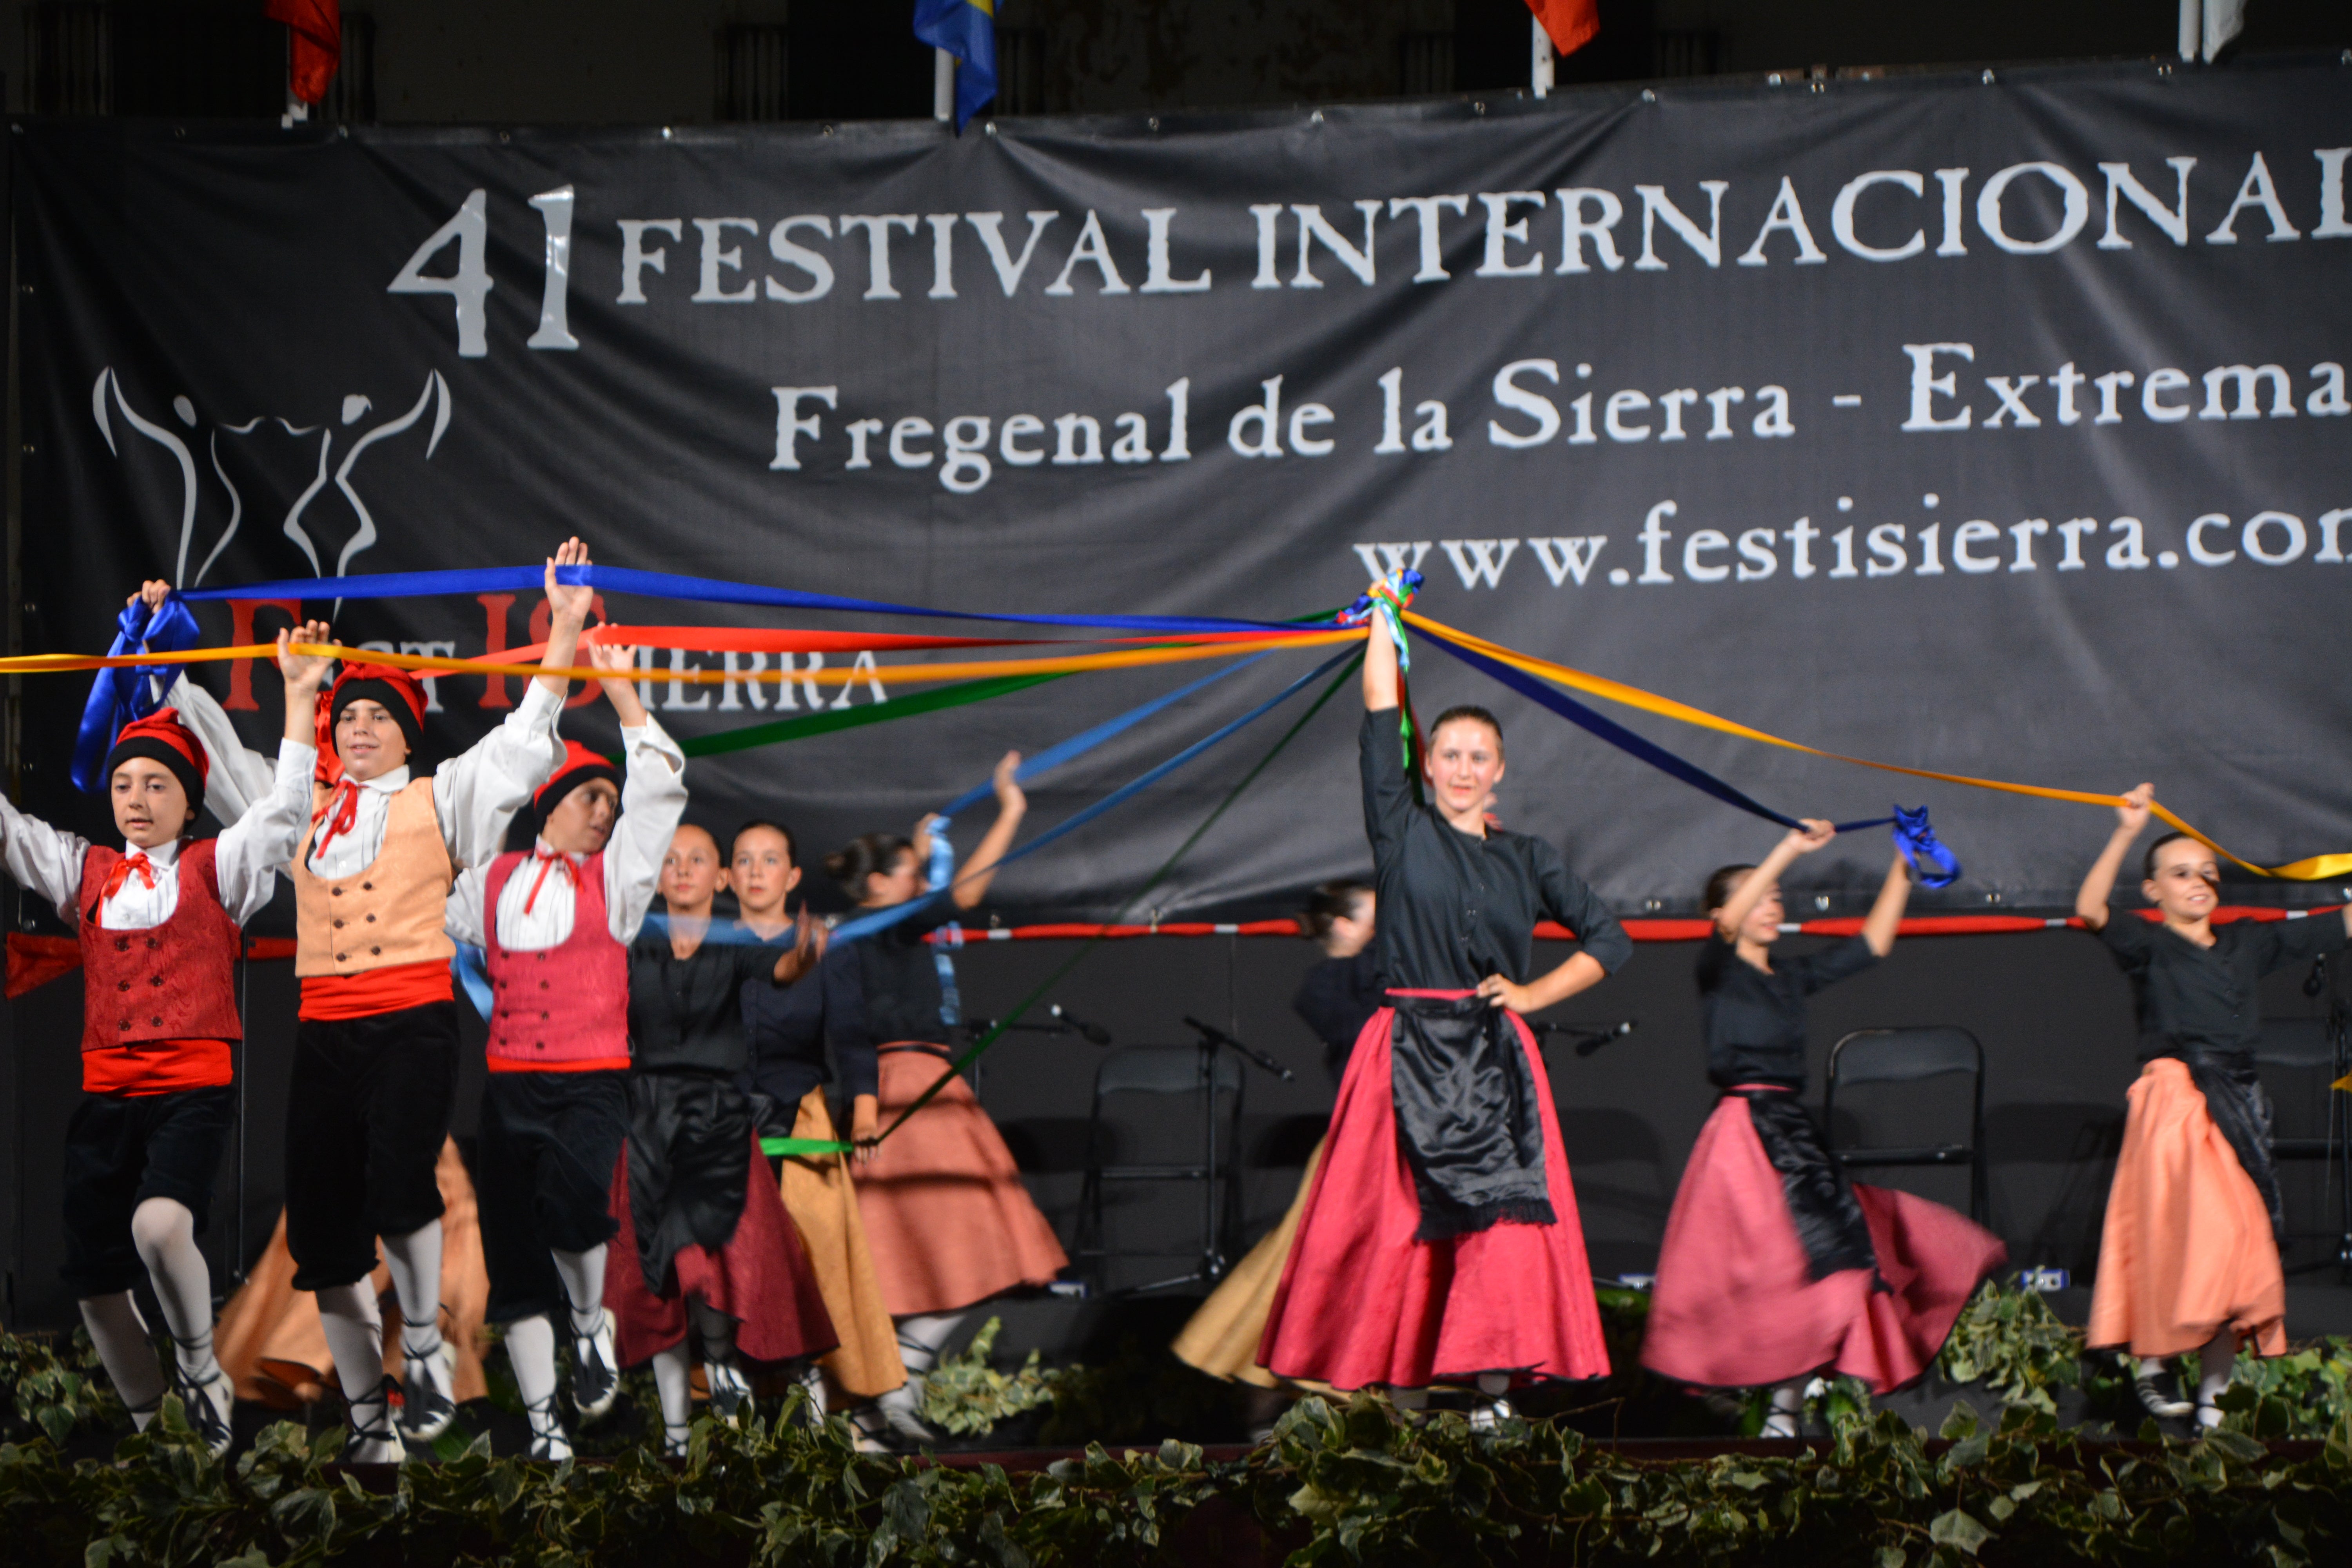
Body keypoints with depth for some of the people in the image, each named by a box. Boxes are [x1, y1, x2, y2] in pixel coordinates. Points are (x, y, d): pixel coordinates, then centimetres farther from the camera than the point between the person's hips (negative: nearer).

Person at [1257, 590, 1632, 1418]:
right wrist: (1385, 618, 8)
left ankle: (1496, 1395, -5)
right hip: (1409, 1057, -1)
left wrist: (1535, 993, 6)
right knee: (1398, 1227, -4)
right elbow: (1379, 716, 2)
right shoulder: (1402, 833, 6)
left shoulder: (1526, 859, 12)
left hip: (1496, 1061, 2)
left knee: (1504, 1223, -7)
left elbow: (1610, 939, 17)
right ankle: (1403, 1394, 2)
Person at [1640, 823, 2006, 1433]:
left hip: (1794, 1130, 7)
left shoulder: (1792, 976, 18)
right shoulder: (1718, 970, 0)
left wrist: (1900, 873, 11)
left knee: (1826, 1255, -2)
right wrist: (1788, 851, -26)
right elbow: (1729, 927, -21)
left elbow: (1872, 944, 19)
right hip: (1745, 1132, -7)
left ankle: (1787, 1402, 1)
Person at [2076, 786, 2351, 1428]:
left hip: (2239, 1104, 5)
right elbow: (2090, 909, -19)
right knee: (2188, 1237, -16)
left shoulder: (2248, 943, 14)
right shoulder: (2149, 946, 0)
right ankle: (2149, 1367, -1)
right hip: (2175, 1102, -5)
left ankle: (2212, 1393, 8)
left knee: (2242, 1250, 2)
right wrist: (2126, 835, -26)